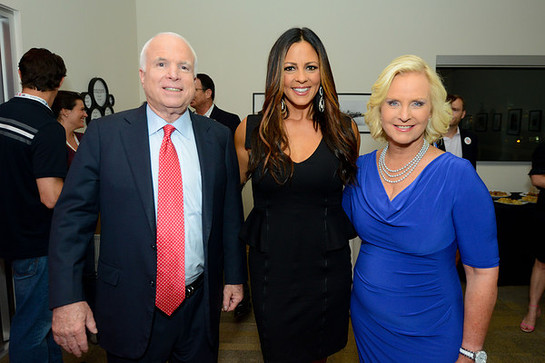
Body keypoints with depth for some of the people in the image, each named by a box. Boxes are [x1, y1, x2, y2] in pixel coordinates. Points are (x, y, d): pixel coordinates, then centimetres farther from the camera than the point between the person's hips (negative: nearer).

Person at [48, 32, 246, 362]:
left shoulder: (219, 138, -1)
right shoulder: (104, 134, -6)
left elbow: (231, 214, 4)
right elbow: (72, 215, -6)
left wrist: (235, 276, 7)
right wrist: (67, 298, -10)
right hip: (130, 308, -1)